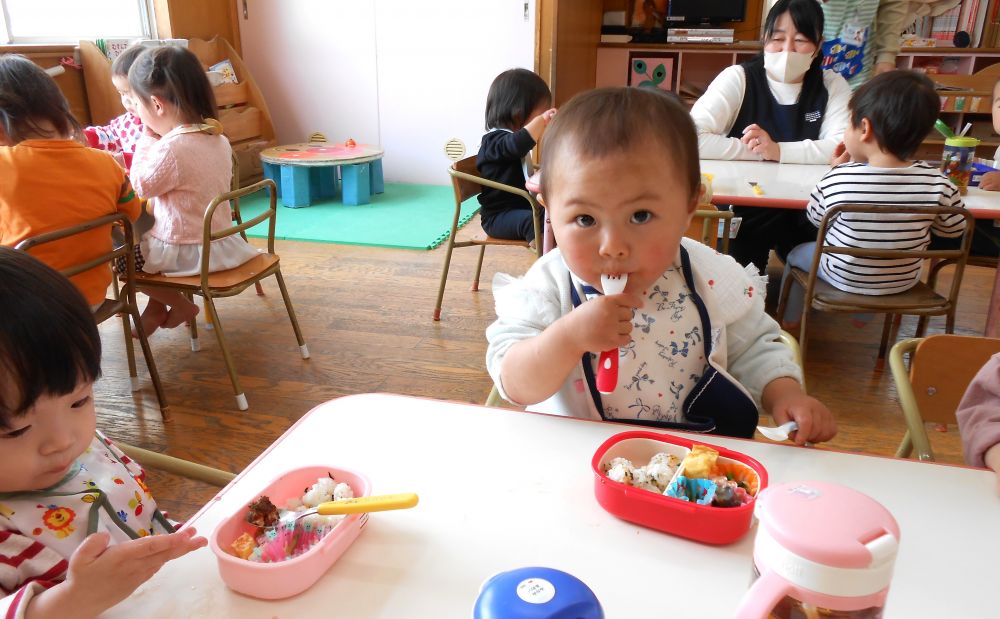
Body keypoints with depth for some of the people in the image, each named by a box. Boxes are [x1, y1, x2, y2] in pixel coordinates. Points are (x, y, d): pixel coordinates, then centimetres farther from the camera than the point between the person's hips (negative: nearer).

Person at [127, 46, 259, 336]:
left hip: (188, 254, -8)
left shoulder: (171, 148, -28)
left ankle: (180, 306, 20)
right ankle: (156, 309, 34)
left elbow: (141, 186, -11)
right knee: (146, 235, 32)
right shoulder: (218, 139, -1)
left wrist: (147, 140, -6)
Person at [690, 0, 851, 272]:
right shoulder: (737, 79, -5)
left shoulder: (832, 86, 4)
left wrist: (778, 150, -21)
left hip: (805, 206, 3)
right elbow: (692, 139, -18)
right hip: (742, 203, -2)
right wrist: (758, 151, -16)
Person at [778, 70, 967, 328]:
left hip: (844, 279, -3)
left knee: (797, 253, 26)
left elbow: (815, 218, -9)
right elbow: (954, 229, -5)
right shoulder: (937, 183, -22)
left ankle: (789, 321, 40)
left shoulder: (836, 180, -28)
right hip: (904, 281, 3)